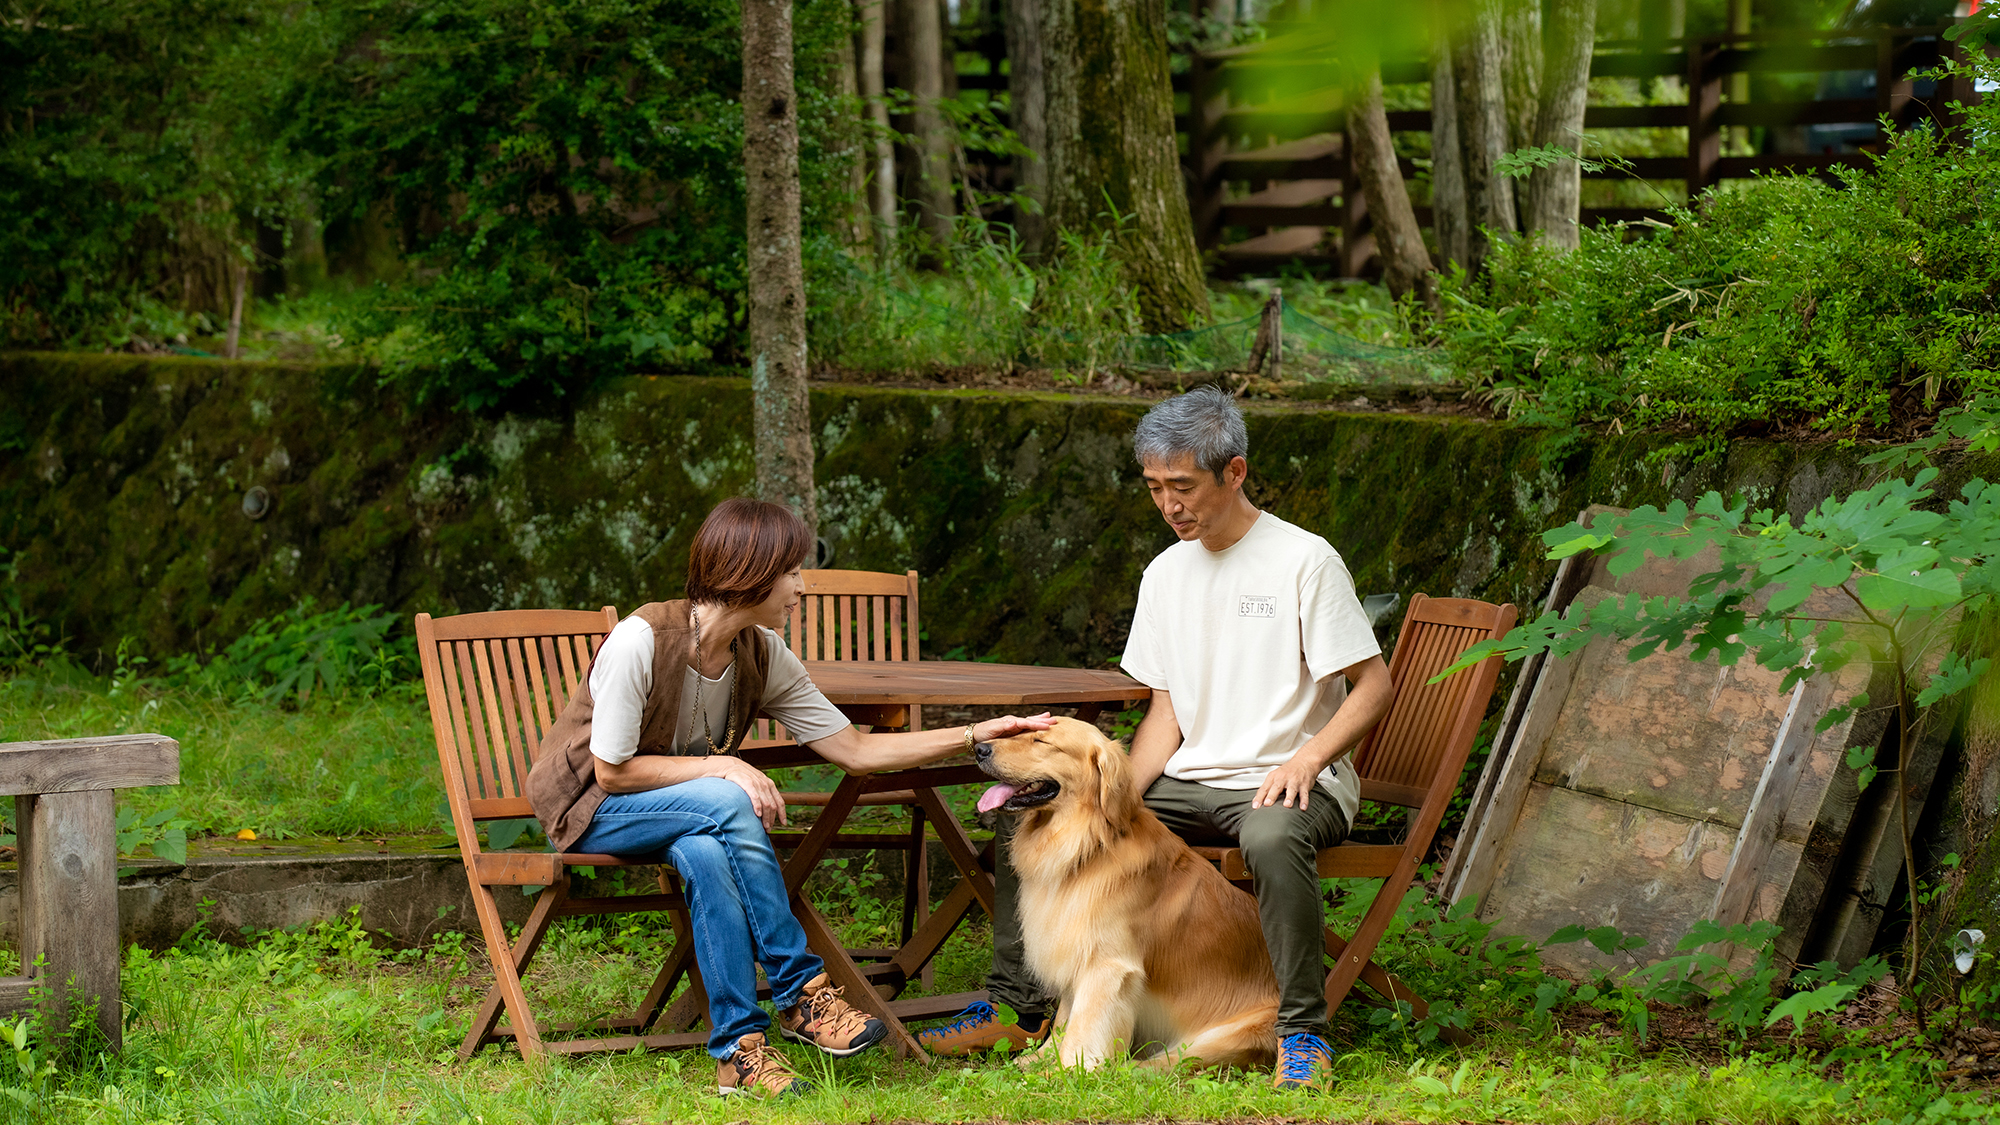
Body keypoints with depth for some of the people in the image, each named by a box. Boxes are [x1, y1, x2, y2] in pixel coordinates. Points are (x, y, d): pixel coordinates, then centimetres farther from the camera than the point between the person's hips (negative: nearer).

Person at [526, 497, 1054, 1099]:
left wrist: (978, 734, -11)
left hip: (687, 815, 5)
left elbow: (856, 750, -4)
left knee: (708, 853, -33)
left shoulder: (761, 655, -7)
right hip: (587, 806, -5)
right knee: (728, 804, -33)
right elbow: (612, 772, -21)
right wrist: (722, 767, -26)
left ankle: (738, 1046, -27)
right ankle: (801, 990, -24)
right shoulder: (641, 641, -26)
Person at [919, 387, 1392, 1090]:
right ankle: (1017, 1010, 3)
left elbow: (1374, 685, -8)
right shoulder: (1166, 574, 12)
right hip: (1189, 781, 7)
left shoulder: (1304, 561, -7)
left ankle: (1303, 1033, -30)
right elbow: (1166, 713, 12)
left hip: (1289, 783, -7)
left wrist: (1306, 758, -24)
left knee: (1272, 836, -42)